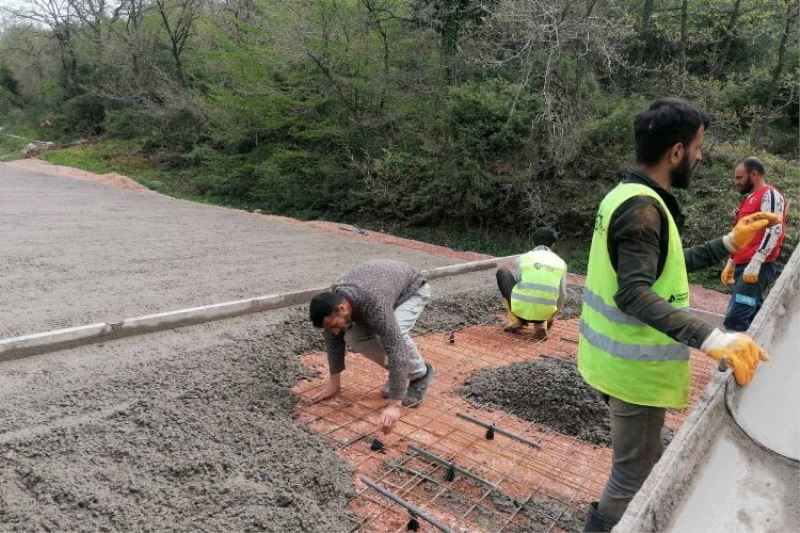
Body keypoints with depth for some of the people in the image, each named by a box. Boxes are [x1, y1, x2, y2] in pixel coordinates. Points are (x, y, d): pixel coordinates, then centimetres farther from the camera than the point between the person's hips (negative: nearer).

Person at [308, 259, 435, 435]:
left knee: (396, 334, -35)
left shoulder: (374, 305, -45)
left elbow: (396, 351, -46)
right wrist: (334, 380, -6)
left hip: (413, 289, -6)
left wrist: (394, 404, -46)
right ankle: (401, 373, 7)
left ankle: (420, 374, -5)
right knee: (353, 338, -14)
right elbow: (333, 338, -7)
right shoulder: (332, 300, -24)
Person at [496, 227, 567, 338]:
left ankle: (515, 319, 15)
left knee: (502, 272, 19)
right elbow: (562, 296, 13)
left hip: (521, 310, -2)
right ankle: (541, 323, 12)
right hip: (544, 314, 2)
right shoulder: (560, 263, 9)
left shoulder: (523, 259, 4)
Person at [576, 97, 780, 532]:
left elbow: (662, 265, 19)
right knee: (634, 478, 5)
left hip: (623, 358, 10)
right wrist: (710, 338, -41)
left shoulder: (627, 196, 10)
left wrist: (729, 244, 15)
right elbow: (634, 294, -33)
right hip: (636, 367, -10)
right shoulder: (643, 207, -22)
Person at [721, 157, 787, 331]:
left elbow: (774, 230, -17)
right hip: (743, 266, 9)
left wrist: (755, 262, -25)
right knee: (752, 316, 9)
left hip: (757, 268, -9)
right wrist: (731, 263, 23)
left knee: (735, 320, -16)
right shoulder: (749, 199, 23)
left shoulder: (770, 195, -5)